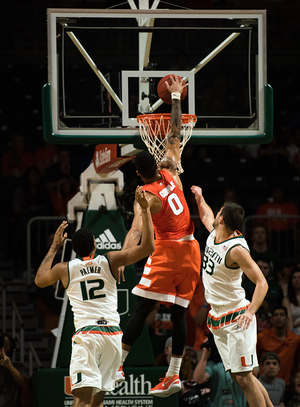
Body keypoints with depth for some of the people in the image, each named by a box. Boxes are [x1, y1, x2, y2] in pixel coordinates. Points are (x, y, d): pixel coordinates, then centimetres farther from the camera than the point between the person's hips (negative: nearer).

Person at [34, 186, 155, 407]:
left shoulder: (65, 269, 6)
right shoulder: (109, 261, 4)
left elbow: (40, 280, 27)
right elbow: (147, 247, 3)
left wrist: (54, 248, 32)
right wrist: (145, 209, 7)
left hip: (86, 335, -2)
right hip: (113, 333, 2)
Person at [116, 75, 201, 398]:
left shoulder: (146, 196, -11)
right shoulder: (170, 173, 3)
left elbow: (136, 230, -26)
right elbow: (175, 135, 15)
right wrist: (175, 98, 21)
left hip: (166, 250, -6)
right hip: (190, 249, 6)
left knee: (142, 307, -3)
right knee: (178, 312, 6)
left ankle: (117, 365, -5)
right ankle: (173, 375, 3)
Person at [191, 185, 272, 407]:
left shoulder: (237, 249, -20)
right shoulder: (214, 233, 4)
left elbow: (262, 283, -24)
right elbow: (206, 216, 30)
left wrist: (251, 311, -36)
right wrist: (199, 197, 43)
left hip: (236, 317, -8)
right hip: (218, 318, 8)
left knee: (243, 376, -12)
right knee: (238, 375, 8)